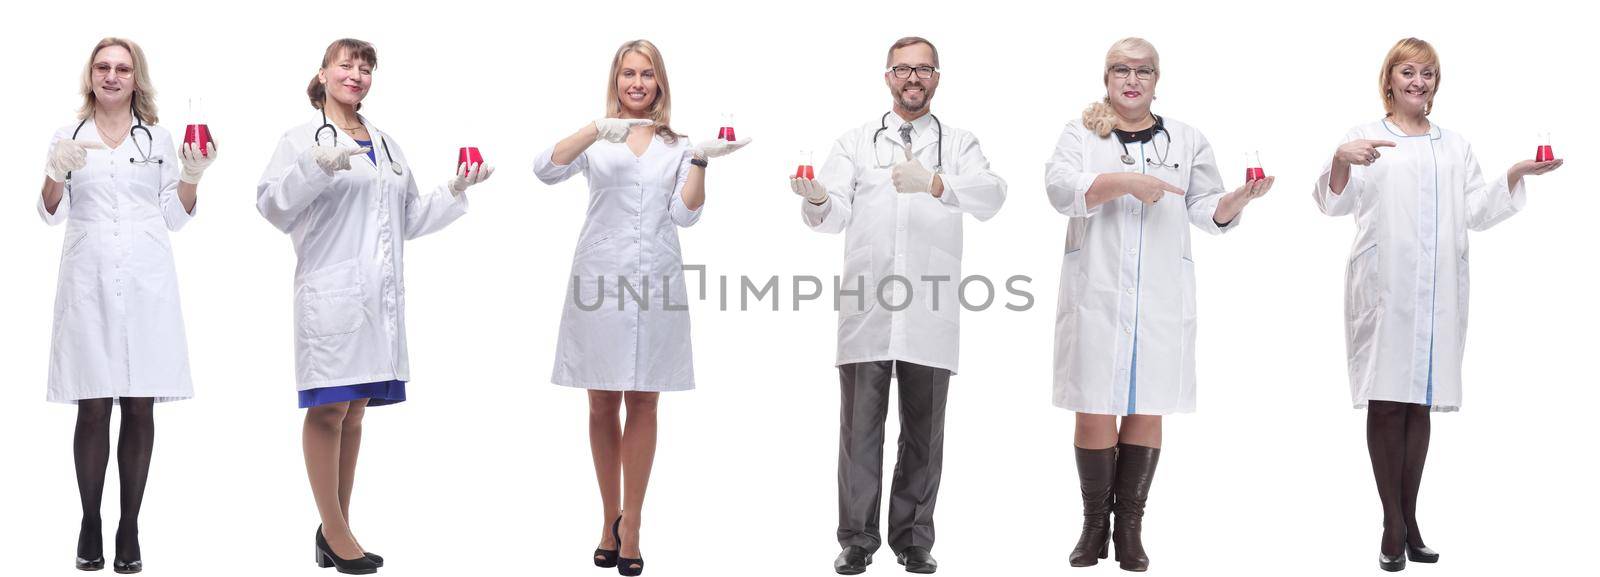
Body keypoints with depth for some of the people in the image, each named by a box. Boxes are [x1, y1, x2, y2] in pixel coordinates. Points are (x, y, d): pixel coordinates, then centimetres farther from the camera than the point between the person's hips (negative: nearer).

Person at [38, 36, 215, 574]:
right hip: (87, 281, -1)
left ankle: (130, 529, 5)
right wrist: (56, 173, -13)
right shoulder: (68, 136, 12)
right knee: (93, 408, -3)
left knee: (140, 406, 0)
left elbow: (176, 217, 14)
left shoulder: (158, 138, 14)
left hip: (146, 282, 1)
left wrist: (192, 175, -3)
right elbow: (50, 213, 6)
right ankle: (90, 525, 5)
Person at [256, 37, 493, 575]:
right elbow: (272, 206, -8)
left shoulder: (388, 146, 21)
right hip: (330, 289, -6)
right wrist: (317, 167, -22)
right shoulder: (302, 139, 3)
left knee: (353, 412, 9)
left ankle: (334, 530, 15)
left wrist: (455, 190, 13)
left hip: (380, 296, 6)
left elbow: (410, 219, 26)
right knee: (329, 410, -5)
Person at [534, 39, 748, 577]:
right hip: (599, 283, -1)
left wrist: (700, 160, -11)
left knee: (642, 404, 2)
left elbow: (685, 215, 2)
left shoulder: (677, 145, 11)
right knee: (602, 406, 6)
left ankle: (629, 530, 6)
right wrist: (596, 130, -23)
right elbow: (546, 170, -11)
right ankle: (610, 520, 19)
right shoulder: (596, 139, 7)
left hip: (656, 285, 1)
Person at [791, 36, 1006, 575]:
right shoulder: (855, 142, 14)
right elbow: (835, 217, 4)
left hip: (930, 313, 0)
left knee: (924, 430, 5)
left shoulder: (959, 145, 12)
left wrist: (933, 183, -26)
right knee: (860, 425, -2)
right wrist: (818, 200, -21)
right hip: (866, 309, 0)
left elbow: (991, 196, -8)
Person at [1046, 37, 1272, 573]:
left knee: (1146, 409, 2)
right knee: (1094, 409, -1)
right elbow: (1061, 188, -9)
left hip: (1161, 298, 1)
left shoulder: (1187, 140, 14)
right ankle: (1094, 524, 11)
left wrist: (1237, 198, -12)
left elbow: (1208, 212, 9)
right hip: (1096, 293, -1)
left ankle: (1129, 525, 10)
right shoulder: (1081, 132, 8)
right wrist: (1126, 181, -20)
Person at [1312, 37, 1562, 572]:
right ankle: (1393, 527, 1)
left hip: (1438, 291, 4)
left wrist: (1515, 174, 0)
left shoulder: (1455, 147, 19)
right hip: (1383, 287, -4)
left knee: (1420, 401, 6)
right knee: (1386, 403, -4)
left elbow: (1476, 212, 15)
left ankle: (1409, 520, 12)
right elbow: (1335, 203, -6)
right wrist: (1340, 160, -26)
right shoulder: (1366, 137, 5)